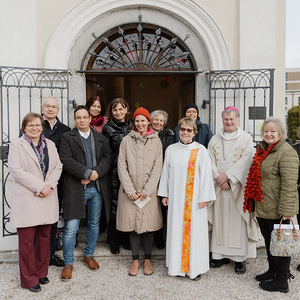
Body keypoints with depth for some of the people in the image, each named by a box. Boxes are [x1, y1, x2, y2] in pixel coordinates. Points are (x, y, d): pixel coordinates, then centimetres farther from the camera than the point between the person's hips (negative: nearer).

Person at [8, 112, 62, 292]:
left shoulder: (50, 144, 13)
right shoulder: (16, 145, -1)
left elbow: (58, 166, 8)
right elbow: (16, 170, -10)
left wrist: (49, 185, -9)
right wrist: (39, 187, -15)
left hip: (48, 197, 4)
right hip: (27, 199, -4)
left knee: (45, 237, 11)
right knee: (27, 240, 2)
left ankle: (41, 273, 27)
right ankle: (29, 279, 16)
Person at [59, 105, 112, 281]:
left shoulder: (101, 139, 11)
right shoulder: (67, 138, 1)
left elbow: (108, 158, 0)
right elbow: (67, 161, -11)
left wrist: (96, 173, -16)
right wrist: (88, 173, -18)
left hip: (98, 188, 4)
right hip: (76, 188, -3)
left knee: (94, 224, 15)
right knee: (71, 228, -2)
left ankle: (89, 255, 34)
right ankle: (68, 263, 15)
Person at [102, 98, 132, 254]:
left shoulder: (132, 126, 10)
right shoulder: (108, 128, 0)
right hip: (115, 172, -3)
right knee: (115, 206, 3)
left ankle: (126, 238, 24)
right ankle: (113, 241, 18)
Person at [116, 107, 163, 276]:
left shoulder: (156, 141, 3)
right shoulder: (127, 140, 3)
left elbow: (157, 167, -1)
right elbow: (122, 166, 0)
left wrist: (147, 190, -8)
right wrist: (130, 190, -7)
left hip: (149, 191, 0)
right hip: (130, 191, 0)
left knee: (149, 224, 4)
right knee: (132, 224, 5)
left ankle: (148, 259, 20)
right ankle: (135, 260, 19)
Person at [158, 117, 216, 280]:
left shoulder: (200, 150, -3)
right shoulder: (171, 149, 6)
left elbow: (206, 174, -4)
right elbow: (166, 172, 11)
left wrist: (204, 197, -8)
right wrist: (164, 194, 9)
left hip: (194, 198, -2)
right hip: (176, 197, 3)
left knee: (195, 229, 2)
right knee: (176, 229, 8)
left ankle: (195, 267, 17)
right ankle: (176, 265, 23)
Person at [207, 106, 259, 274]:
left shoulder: (246, 138, 1)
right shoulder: (215, 140, 11)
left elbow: (246, 161, -9)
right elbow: (211, 161, 5)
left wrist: (227, 176, -15)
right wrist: (219, 179, -10)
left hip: (238, 186, -3)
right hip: (220, 186, 3)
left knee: (238, 220, -1)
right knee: (220, 219, 6)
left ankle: (240, 258, 9)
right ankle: (222, 255, 17)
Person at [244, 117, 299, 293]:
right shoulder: (263, 150, 13)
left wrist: (286, 210, -24)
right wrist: (253, 200, 21)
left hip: (277, 209, -9)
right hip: (263, 207, 9)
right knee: (269, 241, 21)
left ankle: (281, 282, 18)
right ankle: (273, 271, 39)